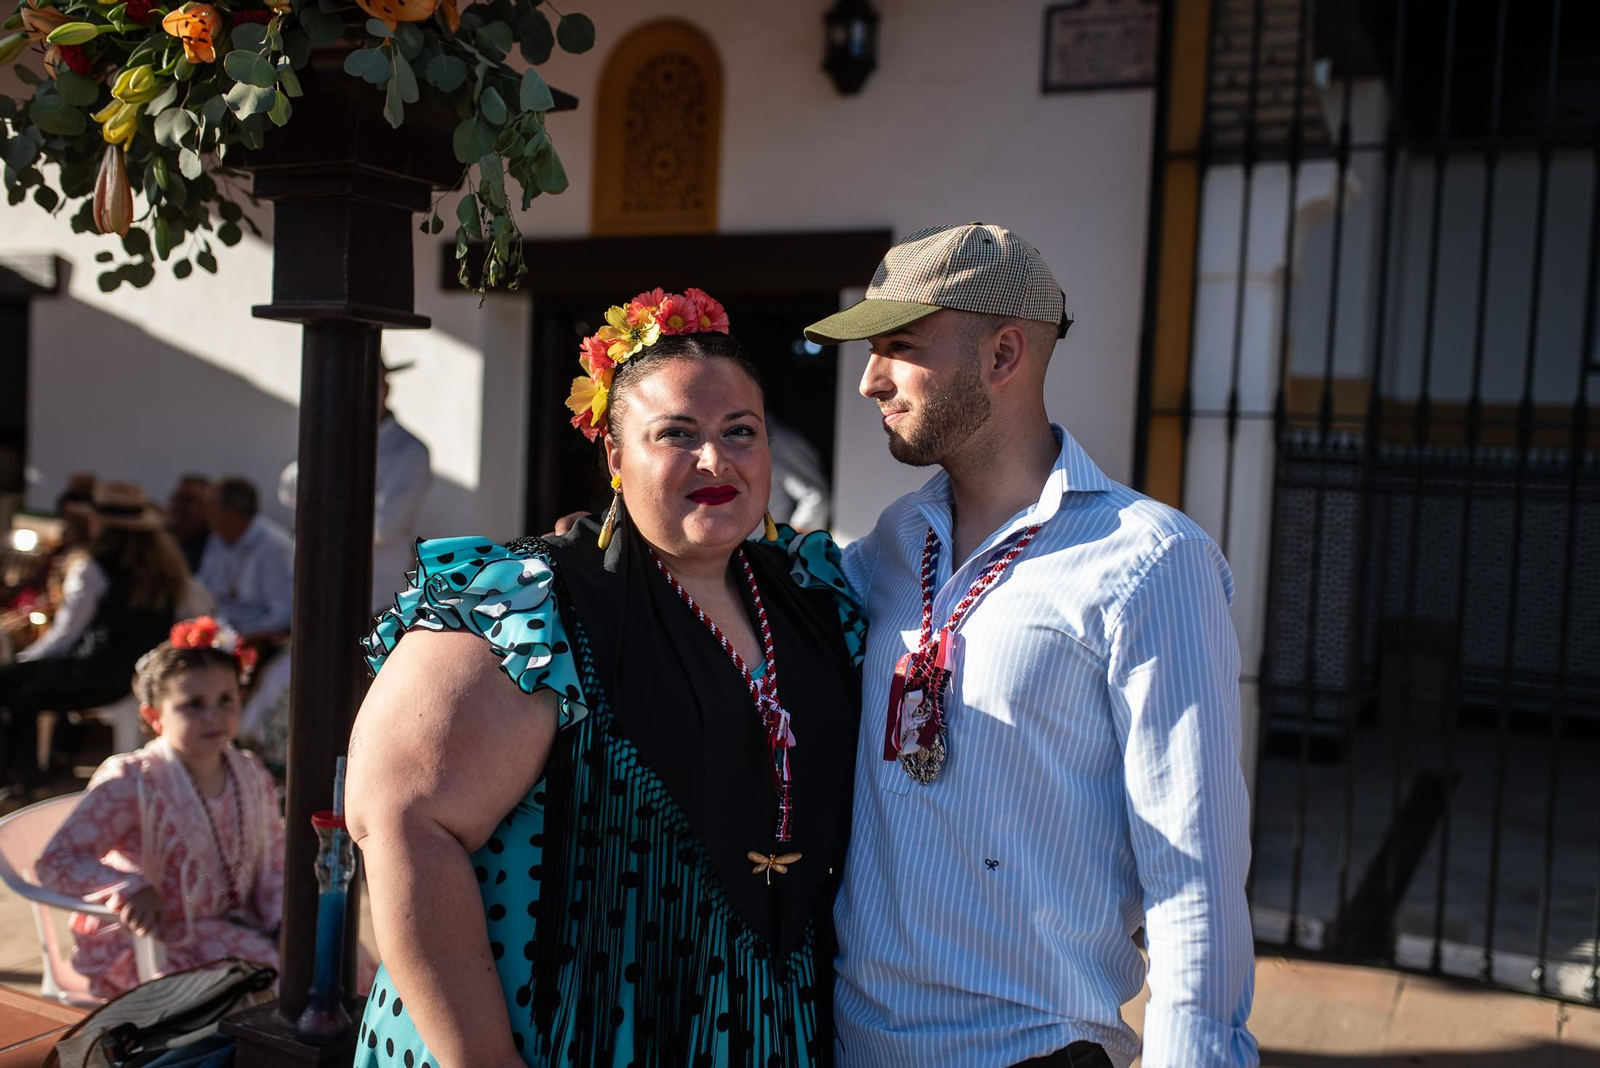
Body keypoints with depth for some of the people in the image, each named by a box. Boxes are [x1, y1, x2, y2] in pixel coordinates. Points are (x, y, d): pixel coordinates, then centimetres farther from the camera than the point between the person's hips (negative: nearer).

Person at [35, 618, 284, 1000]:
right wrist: (130, 887, -33)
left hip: (231, 926, 6)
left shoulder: (253, 776, 4)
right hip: (148, 944, -6)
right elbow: (56, 861, -16)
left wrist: (285, 923, -8)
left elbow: (272, 866, 9)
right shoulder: (130, 783, -14)